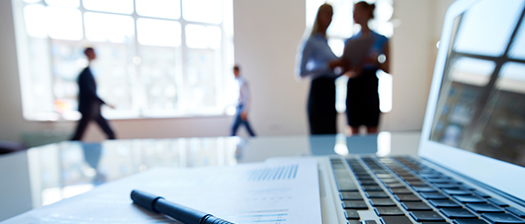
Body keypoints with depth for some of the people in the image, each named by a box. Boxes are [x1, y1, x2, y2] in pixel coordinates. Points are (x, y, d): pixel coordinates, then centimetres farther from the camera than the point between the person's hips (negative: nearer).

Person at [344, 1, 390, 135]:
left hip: (371, 85, -1)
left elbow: (387, 69, 5)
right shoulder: (350, 41, 9)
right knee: (353, 130, 6)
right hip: (353, 85, 2)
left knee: (372, 131, 3)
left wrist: (376, 60, -14)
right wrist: (352, 72, -14)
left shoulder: (381, 40, 4)